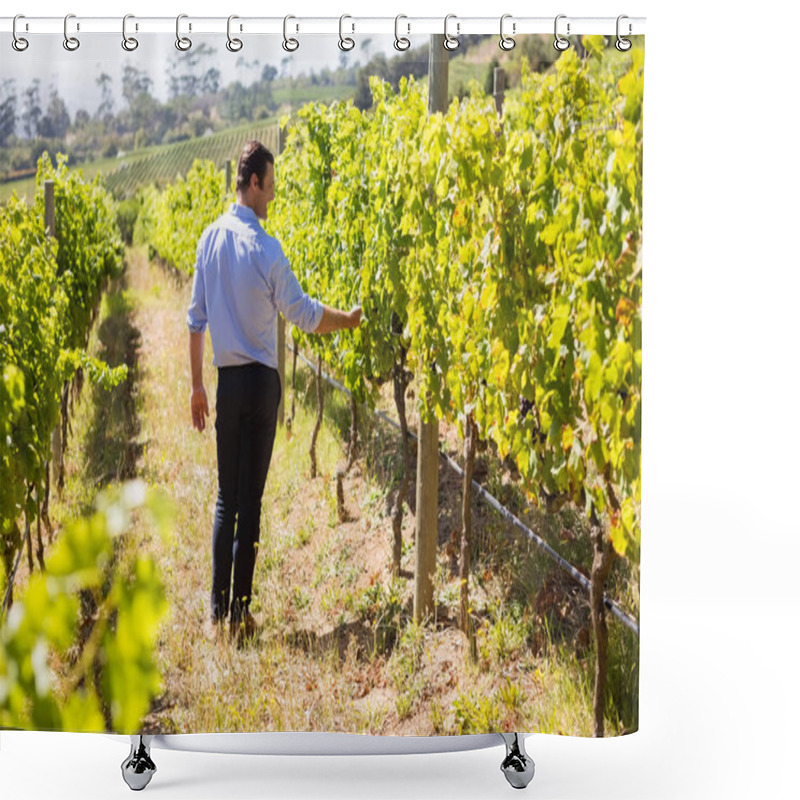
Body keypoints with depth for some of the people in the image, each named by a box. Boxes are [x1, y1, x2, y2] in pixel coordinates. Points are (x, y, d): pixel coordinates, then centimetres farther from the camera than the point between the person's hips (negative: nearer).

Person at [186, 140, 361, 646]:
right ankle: (242, 613, 6)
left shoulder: (211, 237, 2)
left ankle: (218, 613, 6)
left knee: (226, 498, 10)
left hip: (227, 382, 4)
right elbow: (304, 314, -6)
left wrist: (197, 382, 13)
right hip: (261, 381, -4)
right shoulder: (265, 248, -13)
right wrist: (349, 319, 10)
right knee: (251, 500, 2)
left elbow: (197, 317, 7)